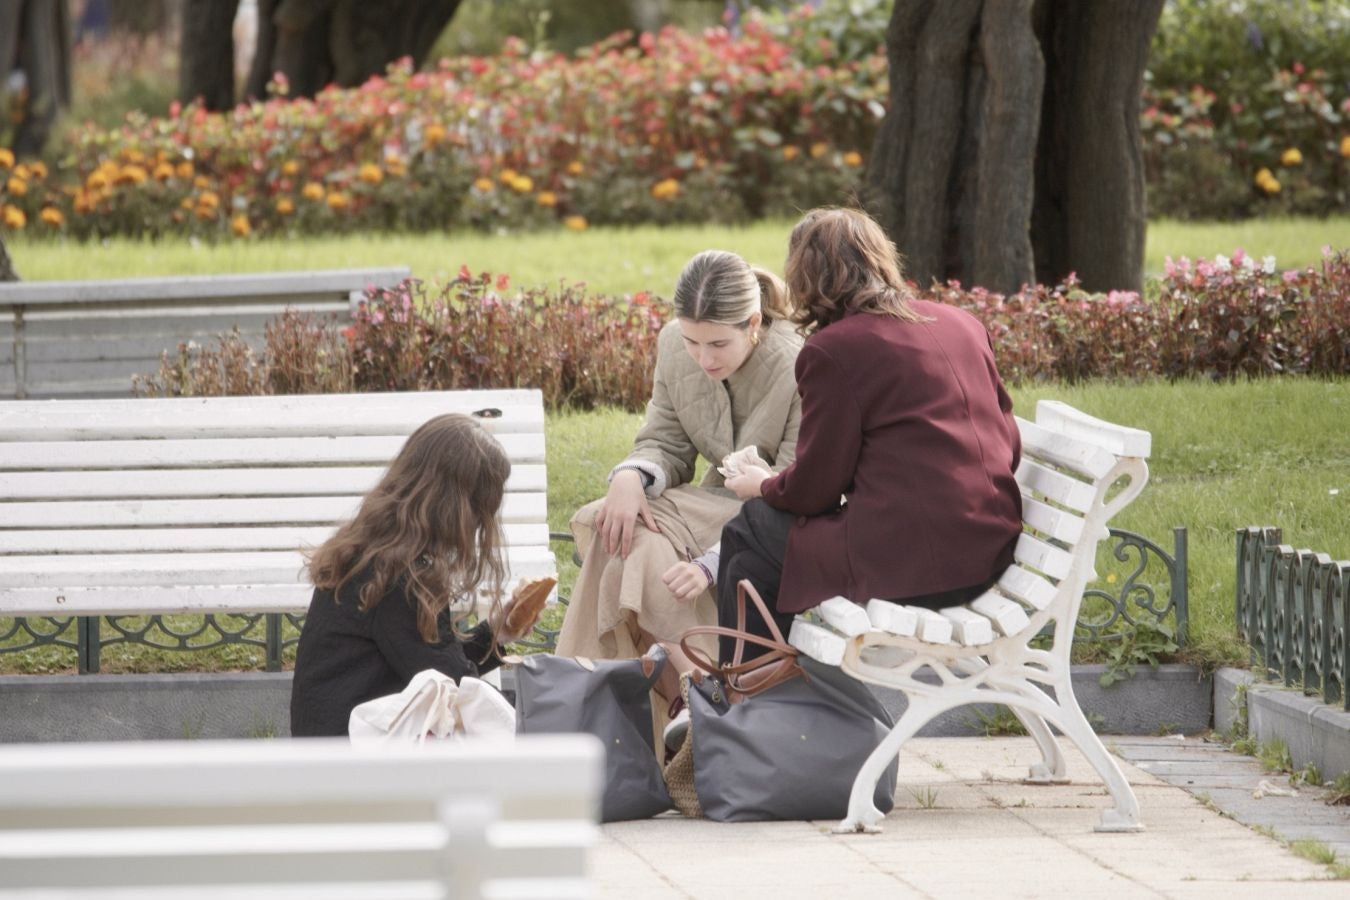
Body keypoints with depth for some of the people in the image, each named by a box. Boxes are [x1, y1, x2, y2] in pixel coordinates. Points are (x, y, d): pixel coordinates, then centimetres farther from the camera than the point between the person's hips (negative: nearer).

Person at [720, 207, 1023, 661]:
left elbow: (814, 489, -5)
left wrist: (762, 487, 17)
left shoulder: (831, 351, -10)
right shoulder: (963, 324, 11)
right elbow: (1008, 443, 14)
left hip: (908, 564, -8)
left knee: (747, 534, 14)